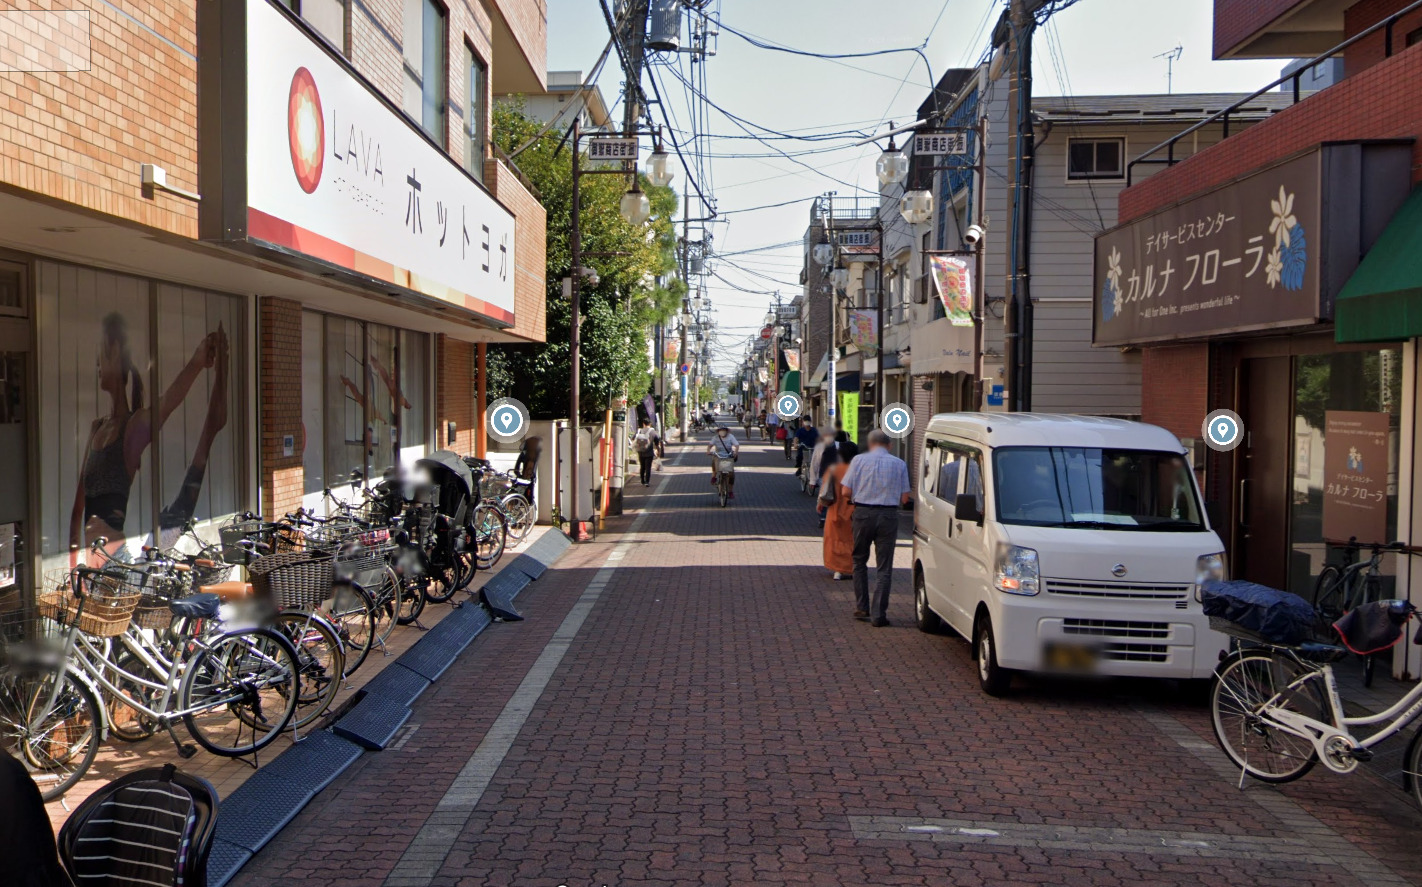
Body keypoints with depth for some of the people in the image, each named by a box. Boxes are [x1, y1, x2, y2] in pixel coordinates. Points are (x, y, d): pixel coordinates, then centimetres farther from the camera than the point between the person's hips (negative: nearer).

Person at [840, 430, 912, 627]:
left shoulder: (859, 460, 0)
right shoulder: (899, 464, 2)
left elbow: (846, 492, -3)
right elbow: (904, 498, -1)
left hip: (863, 513, 0)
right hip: (888, 516, 0)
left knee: (859, 561, 19)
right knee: (884, 567, 5)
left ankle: (862, 607, 20)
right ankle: (879, 614, 4)